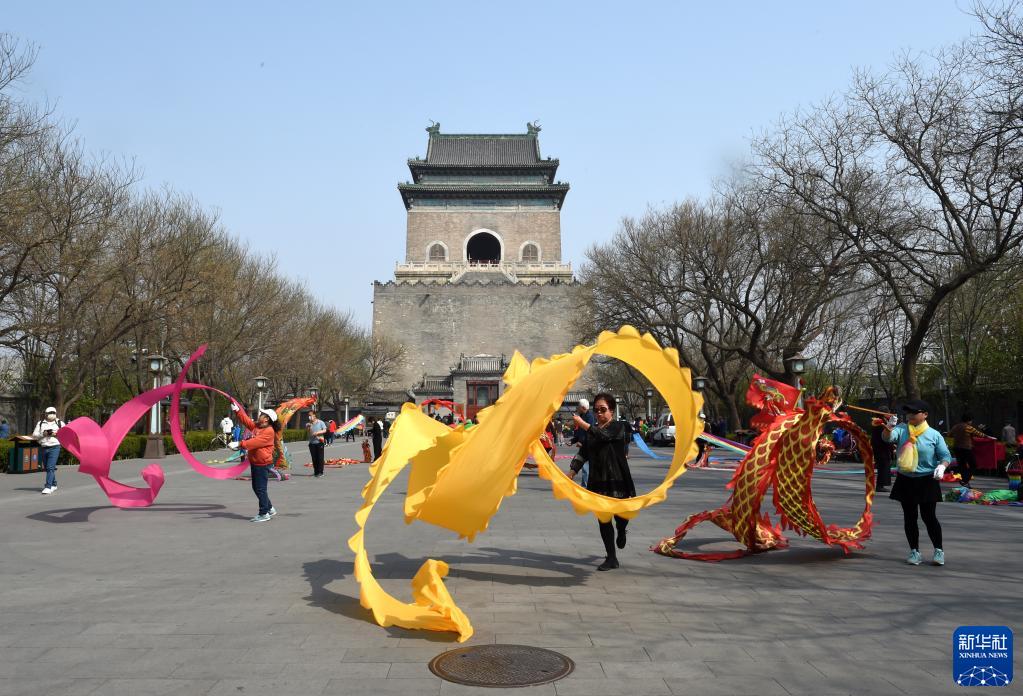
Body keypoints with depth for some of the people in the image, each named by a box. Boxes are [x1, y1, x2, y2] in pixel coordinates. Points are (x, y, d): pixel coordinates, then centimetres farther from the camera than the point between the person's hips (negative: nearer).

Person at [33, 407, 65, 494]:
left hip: (54, 447, -4)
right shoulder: (40, 423, 13)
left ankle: (48, 487, -16)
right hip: (43, 448, 4)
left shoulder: (60, 423, 8)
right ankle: (54, 485, 26)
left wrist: (57, 434, -11)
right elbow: (34, 435, 8)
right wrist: (43, 434, -10)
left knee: (50, 467, -14)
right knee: (47, 467, 12)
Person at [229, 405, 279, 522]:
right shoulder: (256, 426, 11)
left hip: (261, 463, -10)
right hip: (254, 462, 10)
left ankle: (264, 514, 7)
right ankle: (270, 508, 28)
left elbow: (255, 441, -26)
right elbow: (246, 420, 20)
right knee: (256, 488, 16)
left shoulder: (269, 431, -17)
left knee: (260, 488, -3)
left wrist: (240, 444, -30)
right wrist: (237, 410, 14)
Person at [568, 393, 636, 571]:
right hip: (598, 481, 4)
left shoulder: (618, 427, -5)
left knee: (620, 515, 2)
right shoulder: (592, 430, 11)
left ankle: (621, 532, 40)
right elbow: (583, 452, 9)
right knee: (603, 520, 3)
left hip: (617, 480, -4)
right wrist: (573, 471, -1)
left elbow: (603, 435, -24)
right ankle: (611, 558, 11)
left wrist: (582, 423, -24)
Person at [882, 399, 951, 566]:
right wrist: (889, 427, -37)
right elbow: (888, 438, -17)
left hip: (926, 482, -3)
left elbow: (946, 455, -1)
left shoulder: (934, 435, -4)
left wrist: (941, 466, -21)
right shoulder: (901, 429, 0)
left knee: (929, 517, -2)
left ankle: (939, 550, 16)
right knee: (909, 518, 9)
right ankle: (914, 551, 20)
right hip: (905, 481, 3)